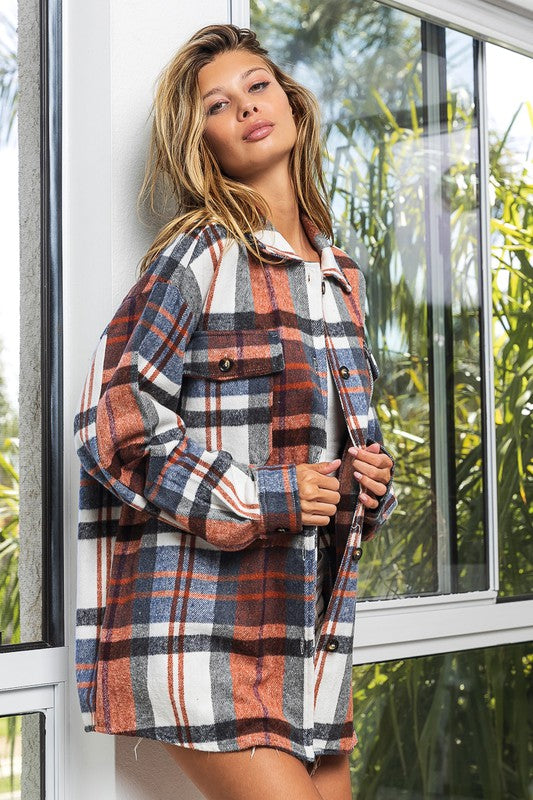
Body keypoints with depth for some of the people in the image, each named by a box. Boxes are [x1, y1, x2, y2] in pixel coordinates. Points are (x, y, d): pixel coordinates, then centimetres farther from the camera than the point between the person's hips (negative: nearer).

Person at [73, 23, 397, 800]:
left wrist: (368, 482, 5)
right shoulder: (197, 258, -5)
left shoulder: (344, 275, 16)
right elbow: (111, 426, -11)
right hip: (203, 628, -7)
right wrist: (256, 501, -17)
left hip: (310, 632, 7)